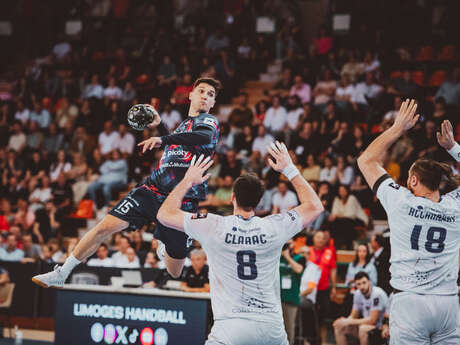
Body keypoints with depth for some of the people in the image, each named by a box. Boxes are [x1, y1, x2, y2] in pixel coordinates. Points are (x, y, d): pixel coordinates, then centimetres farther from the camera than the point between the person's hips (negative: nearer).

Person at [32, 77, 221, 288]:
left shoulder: (208, 121, -2)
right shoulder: (184, 124, 20)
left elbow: (204, 137, -27)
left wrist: (162, 139, -36)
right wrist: (159, 125, 33)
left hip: (182, 202, -5)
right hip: (153, 188, 5)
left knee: (174, 273, 2)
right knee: (107, 226, -16)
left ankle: (165, 247, 40)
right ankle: (61, 274, -4)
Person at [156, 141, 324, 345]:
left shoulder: (214, 227, -5)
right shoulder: (273, 228, 0)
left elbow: (165, 214, 7)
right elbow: (315, 206, 18)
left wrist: (188, 180, 19)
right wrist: (289, 170, 24)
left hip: (231, 328, -3)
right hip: (272, 327, 3)